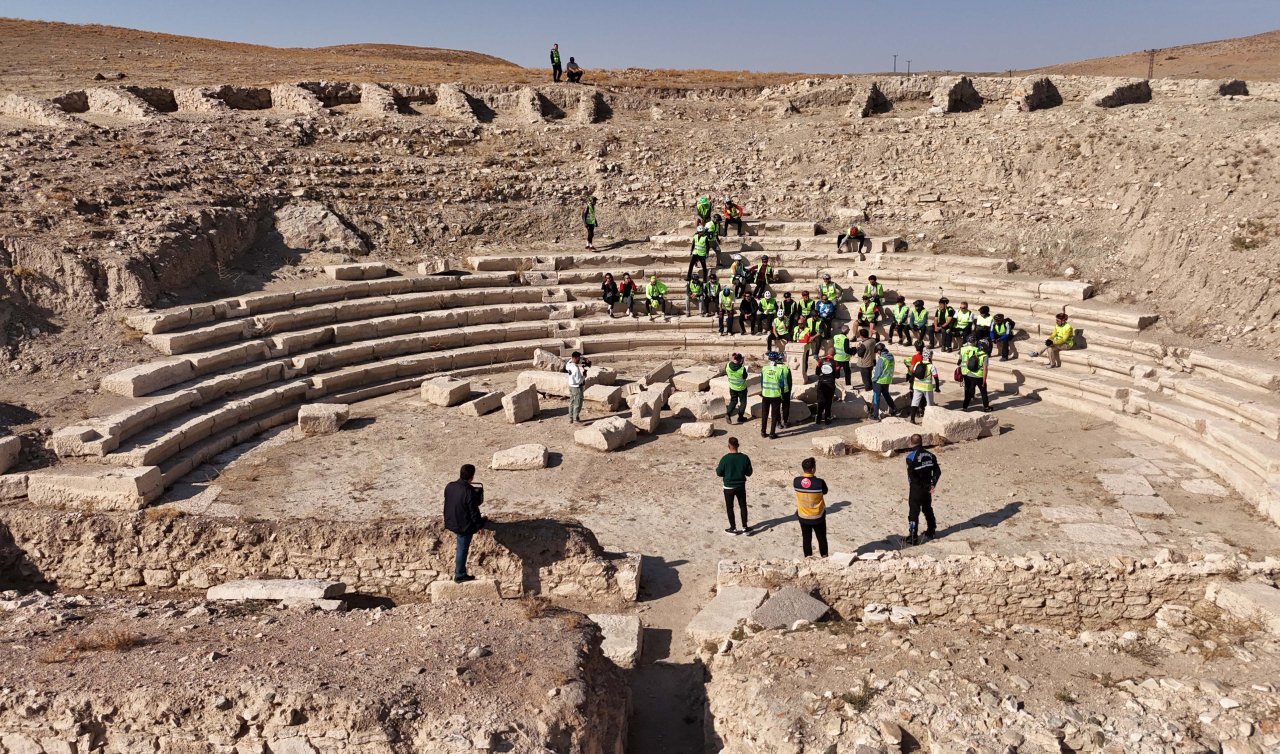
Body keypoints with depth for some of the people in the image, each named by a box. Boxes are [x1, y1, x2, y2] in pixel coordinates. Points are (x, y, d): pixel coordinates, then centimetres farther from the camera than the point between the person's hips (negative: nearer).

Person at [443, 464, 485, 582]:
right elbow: (474, 512, -20)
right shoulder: (470, 492, -28)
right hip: (464, 525, -5)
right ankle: (459, 575, 22)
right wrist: (479, 525, -5)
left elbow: (448, 503, 8)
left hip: (451, 522, 5)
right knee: (462, 549, 9)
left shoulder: (449, 486, -7)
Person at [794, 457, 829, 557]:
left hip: (803, 517, 2)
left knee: (806, 539, 16)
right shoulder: (819, 482, -23)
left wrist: (803, 474, 7)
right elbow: (825, 492, -2)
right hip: (818, 517, -2)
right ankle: (824, 558, 30)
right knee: (822, 539, 18)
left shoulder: (796, 481, -15)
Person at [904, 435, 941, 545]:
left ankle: (913, 537, 0)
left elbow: (911, 476, -21)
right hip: (927, 488, 6)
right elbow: (937, 471, 2)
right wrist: (933, 484, 2)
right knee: (928, 509, 24)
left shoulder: (911, 457, -16)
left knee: (914, 512, 0)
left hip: (916, 489, -6)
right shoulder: (930, 455, 2)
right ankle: (931, 531, 37)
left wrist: (917, 485, -9)